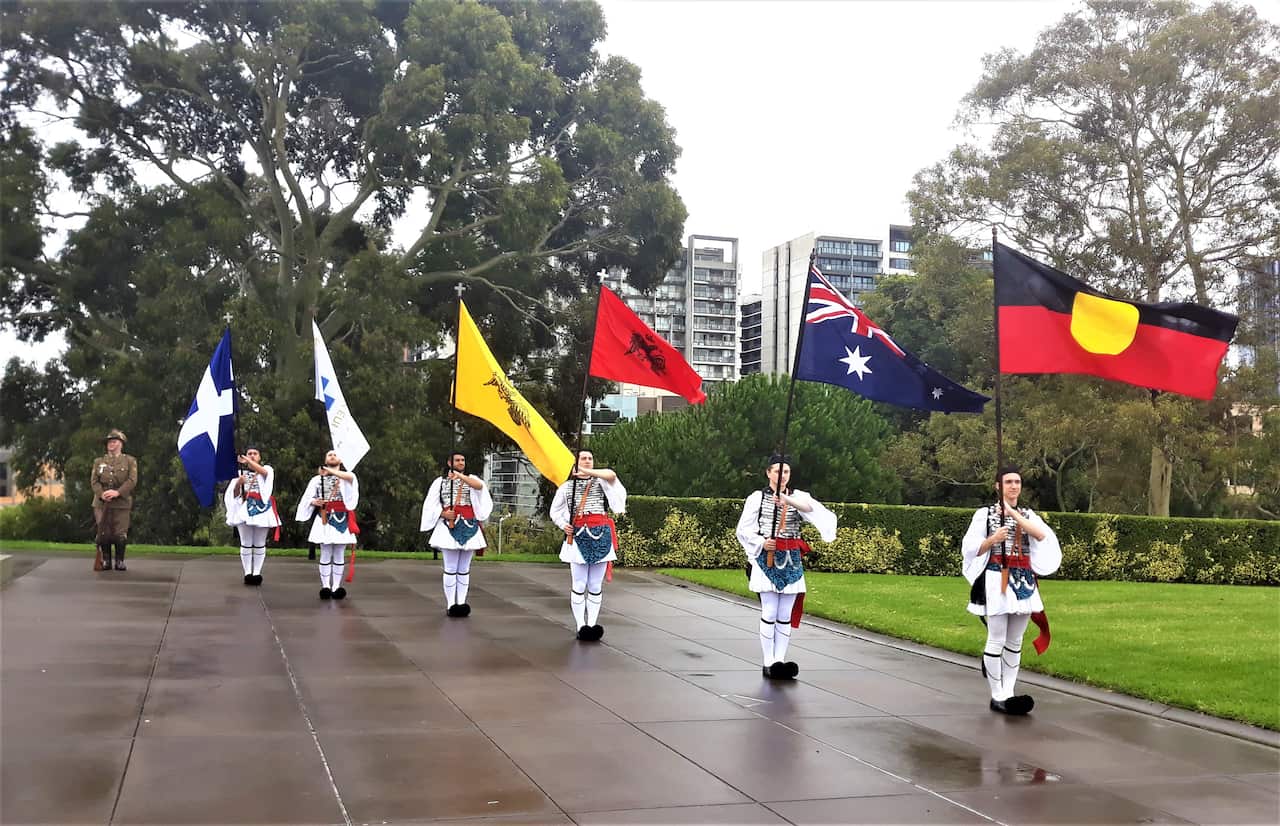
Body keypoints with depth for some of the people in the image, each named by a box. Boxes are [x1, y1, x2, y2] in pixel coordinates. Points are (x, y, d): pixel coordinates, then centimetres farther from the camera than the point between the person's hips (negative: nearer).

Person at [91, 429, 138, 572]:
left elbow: (132, 480, -3)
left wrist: (117, 492, -17)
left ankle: (120, 561, 5)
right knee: (104, 534, 0)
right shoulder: (99, 461, 17)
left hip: (122, 503, -2)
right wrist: (101, 494, -14)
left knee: (120, 534, -6)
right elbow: (94, 481, 5)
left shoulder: (130, 461, 9)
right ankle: (106, 561, 11)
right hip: (102, 503, 2)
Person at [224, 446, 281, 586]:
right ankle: (247, 573, 1)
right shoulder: (241, 472, 13)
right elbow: (235, 494, 10)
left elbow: (263, 471, -17)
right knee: (246, 544, -1)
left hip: (262, 508, -1)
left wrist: (248, 461, -20)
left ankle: (257, 573, 5)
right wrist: (239, 483, -9)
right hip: (245, 509, 1)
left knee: (260, 544, 1)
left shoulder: (267, 469, 10)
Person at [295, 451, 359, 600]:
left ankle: (336, 586, 4)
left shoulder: (348, 476, 8)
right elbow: (308, 499, 11)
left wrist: (330, 470, -14)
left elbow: (350, 477, -19)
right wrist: (314, 502, -12)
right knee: (326, 554, -1)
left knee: (339, 554, 1)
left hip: (341, 519, 0)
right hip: (324, 520, 0)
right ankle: (325, 586, 1)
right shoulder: (317, 479, 12)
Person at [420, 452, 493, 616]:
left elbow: (479, 486, -13)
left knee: (464, 568, 4)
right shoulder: (440, 481, 10)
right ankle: (450, 605, -4)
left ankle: (461, 603, 6)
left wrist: (460, 476, -25)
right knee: (451, 568, -6)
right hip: (449, 526, -2)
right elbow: (431, 504, 9)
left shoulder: (470, 479, 11)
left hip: (469, 526, 2)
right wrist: (443, 513, -10)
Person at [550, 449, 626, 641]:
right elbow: (555, 510, 17)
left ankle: (592, 624, 4)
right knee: (579, 584, -3)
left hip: (600, 535, 1)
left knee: (596, 585, 2)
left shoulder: (601, 482, 8)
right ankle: (580, 626, -2)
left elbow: (611, 475, -16)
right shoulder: (567, 486, 10)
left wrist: (586, 472, -8)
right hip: (578, 536, 0)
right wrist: (563, 525, -1)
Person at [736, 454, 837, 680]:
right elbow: (743, 529, 5)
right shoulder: (757, 498, 3)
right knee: (769, 612, -6)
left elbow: (811, 508, -16)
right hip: (766, 559, -2)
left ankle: (780, 660, 8)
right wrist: (762, 542, -11)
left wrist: (788, 500, -32)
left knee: (786, 614, 2)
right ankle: (768, 662, 0)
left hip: (791, 561, 3)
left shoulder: (797, 497, 7)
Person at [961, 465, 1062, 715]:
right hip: (996, 582, -4)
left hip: (1023, 583, 4)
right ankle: (997, 697, 2)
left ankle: (1008, 693, 12)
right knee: (997, 640, -5)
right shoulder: (984, 514, 2)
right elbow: (970, 549, 0)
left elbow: (1043, 535, -8)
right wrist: (993, 539, -17)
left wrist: (1013, 513, -14)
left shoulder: (1028, 514, 13)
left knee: (1015, 641, 7)